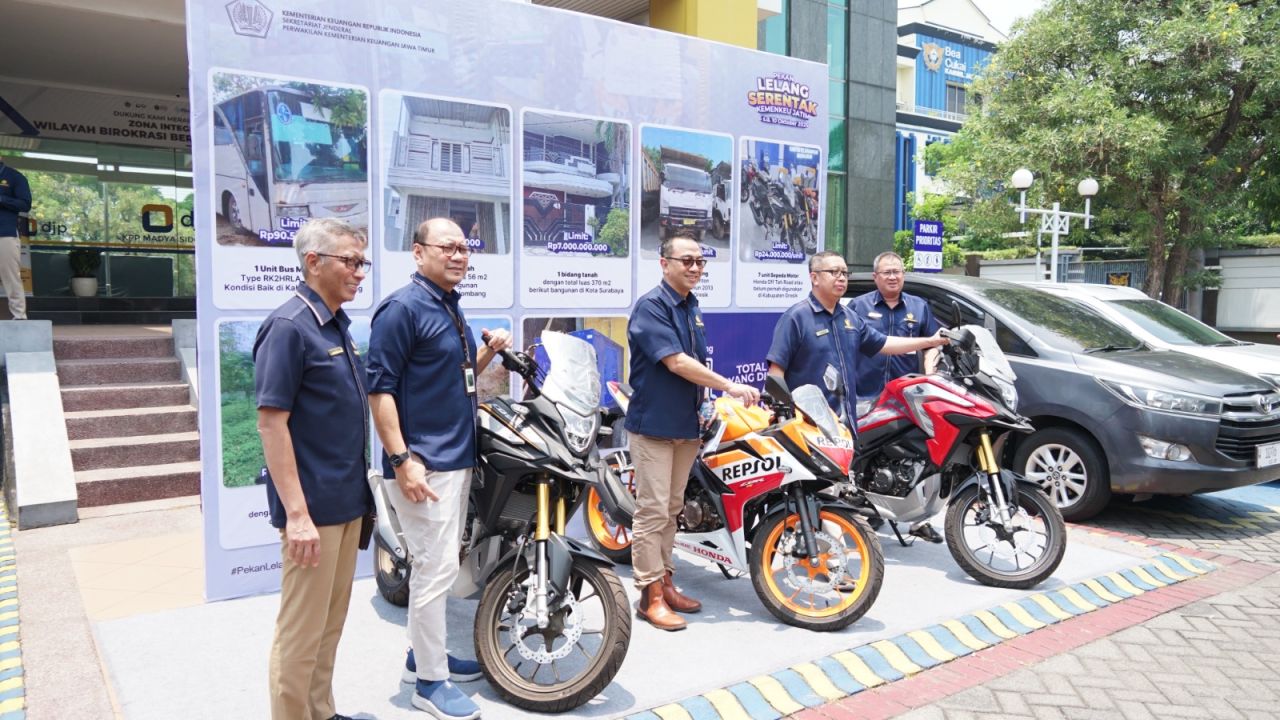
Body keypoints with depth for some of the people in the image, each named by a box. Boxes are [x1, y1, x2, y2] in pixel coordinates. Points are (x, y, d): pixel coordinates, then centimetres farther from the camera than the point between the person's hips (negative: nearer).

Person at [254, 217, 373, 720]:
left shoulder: (338, 324, 12)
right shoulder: (288, 327, -15)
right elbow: (271, 422, -19)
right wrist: (297, 513, -22)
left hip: (347, 502, 9)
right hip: (313, 508, -9)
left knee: (331, 623, 18)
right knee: (302, 632, 2)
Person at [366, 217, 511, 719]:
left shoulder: (452, 308, 15)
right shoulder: (403, 307, -13)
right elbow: (380, 387, -18)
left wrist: (489, 352, 5)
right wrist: (402, 459, -23)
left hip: (458, 458, 10)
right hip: (422, 463, -10)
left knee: (439, 563, 17)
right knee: (437, 567, -6)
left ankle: (424, 654, 32)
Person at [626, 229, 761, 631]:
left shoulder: (691, 306, 14)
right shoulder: (651, 306, -13)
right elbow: (675, 362, -22)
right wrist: (729, 386, -22)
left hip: (686, 423, 8)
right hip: (653, 423, -8)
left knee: (671, 508, 14)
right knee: (652, 511, -4)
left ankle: (664, 581, 24)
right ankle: (650, 596, 2)